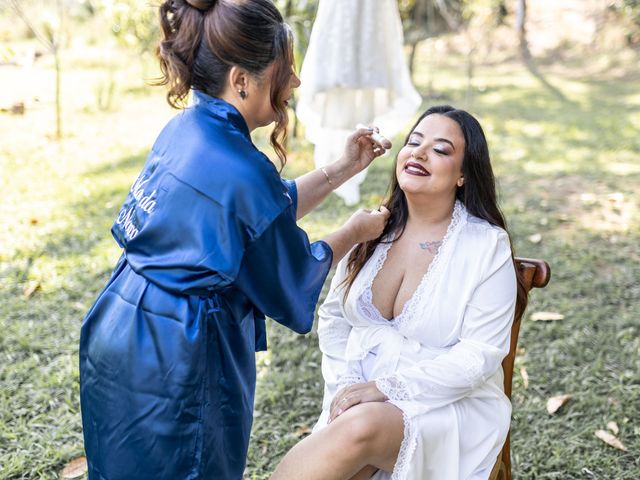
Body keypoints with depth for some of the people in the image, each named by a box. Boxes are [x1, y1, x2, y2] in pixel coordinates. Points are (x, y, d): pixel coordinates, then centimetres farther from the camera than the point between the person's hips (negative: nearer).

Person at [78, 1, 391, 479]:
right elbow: (293, 284, -9)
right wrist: (354, 232, 7)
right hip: (175, 363, -9)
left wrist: (344, 168, 12)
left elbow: (265, 211, 13)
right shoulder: (240, 171, -26)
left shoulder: (184, 130, 1)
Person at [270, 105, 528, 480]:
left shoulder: (487, 245, -8)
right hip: (360, 398, 4)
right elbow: (334, 319, 10)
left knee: (363, 426, -34)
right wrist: (345, 386, -7)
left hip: (449, 405, -3)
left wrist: (385, 387, -19)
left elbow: (481, 354, -13)